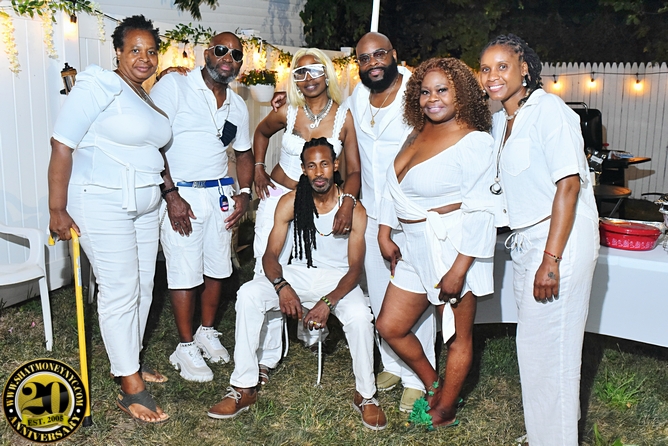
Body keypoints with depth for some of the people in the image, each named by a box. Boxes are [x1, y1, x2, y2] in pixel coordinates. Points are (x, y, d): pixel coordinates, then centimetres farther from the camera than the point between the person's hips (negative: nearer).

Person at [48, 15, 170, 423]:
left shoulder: (150, 99, 13)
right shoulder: (100, 87, -12)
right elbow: (62, 146, -16)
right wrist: (57, 210, -18)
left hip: (145, 206, 8)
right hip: (102, 204, -8)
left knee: (143, 289, 12)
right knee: (120, 291, -5)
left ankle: (130, 365, 30)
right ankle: (131, 389, 4)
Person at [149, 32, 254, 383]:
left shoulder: (237, 106, 12)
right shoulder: (173, 86, -7)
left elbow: (243, 152, 22)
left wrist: (244, 193, 5)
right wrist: (171, 194, -18)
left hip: (221, 194, 6)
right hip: (181, 195, -6)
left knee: (217, 268, 12)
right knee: (185, 274, -1)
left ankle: (207, 331, 31)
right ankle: (186, 347, 13)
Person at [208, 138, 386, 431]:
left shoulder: (354, 210, -11)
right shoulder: (290, 203, -6)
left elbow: (355, 268, -12)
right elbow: (270, 255, -7)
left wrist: (328, 301, -28)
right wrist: (281, 286, -28)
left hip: (338, 279, -2)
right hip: (298, 275, 2)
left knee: (360, 316, -34)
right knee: (248, 294, -24)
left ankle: (365, 396, -9)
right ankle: (243, 388, -15)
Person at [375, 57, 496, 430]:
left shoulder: (475, 142, -13)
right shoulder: (417, 136, 11)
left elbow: (481, 212, -18)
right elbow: (394, 186, 20)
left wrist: (459, 269, -21)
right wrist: (384, 232, 12)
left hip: (454, 248, -8)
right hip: (415, 248, 8)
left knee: (458, 336, 8)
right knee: (390, 327, 14)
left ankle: (443, 414, 28)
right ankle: (433, 385, 36)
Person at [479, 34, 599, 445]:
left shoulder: (548, 111, -13)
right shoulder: (500, 121, 13)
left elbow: (568, 184, -19)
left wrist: (551, 260, -23)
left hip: (560, 241, -8)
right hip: (526, 242, 8)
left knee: (547, 349, -2)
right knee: (533, 345, 15)